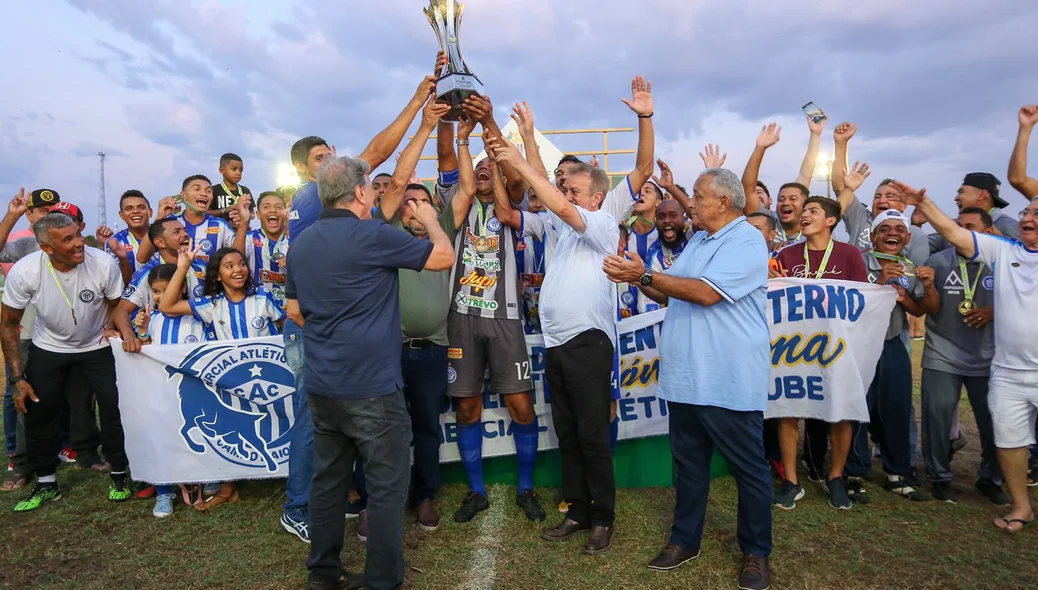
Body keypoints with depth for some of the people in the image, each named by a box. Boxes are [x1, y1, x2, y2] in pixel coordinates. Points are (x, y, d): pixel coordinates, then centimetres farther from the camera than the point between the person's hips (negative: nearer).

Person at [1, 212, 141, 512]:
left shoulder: (103, 263, -26)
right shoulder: (24, 271, -24)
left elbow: (117, 304, -7)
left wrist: (127, 332, -29)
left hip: (97, 346, -1)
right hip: (48, 347, 1)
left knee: (114, 407, -7)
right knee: (38, 413, 5)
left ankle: (118, 474, 15)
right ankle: (46, 483, 26)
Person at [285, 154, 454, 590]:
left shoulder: (300, 244, 8)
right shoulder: (373, 236, -15)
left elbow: (295, 311, 16)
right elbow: (444, 257, -7)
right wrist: (430, 221, 11)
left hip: (322, 385, 8)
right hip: (371, 387, -8)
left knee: (328, 480, 18)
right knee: (386, 487, 4)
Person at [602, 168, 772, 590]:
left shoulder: (747, 242, -12)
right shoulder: (697, 241, 16)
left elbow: (705, 292, -24)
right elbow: (674, 290, 16)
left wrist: (645, 276, -21)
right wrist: (635, 276, 0)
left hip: (729, 381, -8)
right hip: (685, 376, 8)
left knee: (749, 470, 8)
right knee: (688, 463, 17)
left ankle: (756, 552, 25)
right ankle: (685, 539, 31)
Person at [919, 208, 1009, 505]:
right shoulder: (938, 261, -1)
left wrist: (994, 312, -11)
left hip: (988, 358, 1)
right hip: (942, 356, -1)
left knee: (994, 421, 8)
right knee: (938, 418, -1)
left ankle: (990, 480, 28)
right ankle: (940, 478, 16)